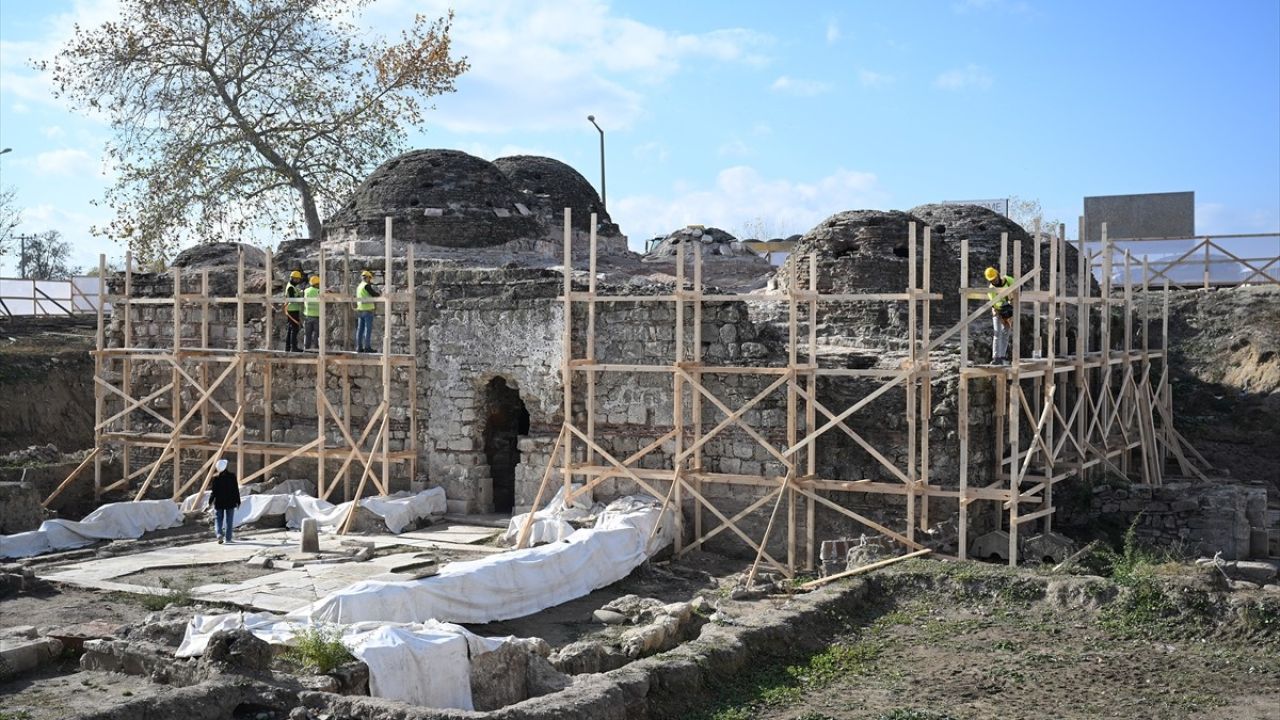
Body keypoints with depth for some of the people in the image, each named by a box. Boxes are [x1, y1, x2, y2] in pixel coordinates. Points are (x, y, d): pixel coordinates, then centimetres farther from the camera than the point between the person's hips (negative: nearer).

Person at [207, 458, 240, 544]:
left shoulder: (216, 477, -9)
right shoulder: (232, 476, -5)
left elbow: (213, 491, -7)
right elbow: (236, 490, -2)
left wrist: (210, 501, 6)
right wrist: (238, 501, 5)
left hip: (219, 502, -1)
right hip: (230, 502, 1)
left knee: (218, 519, 9)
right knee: (229, 520, 9)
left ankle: (219, 534, -14)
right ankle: (227, 538, 9)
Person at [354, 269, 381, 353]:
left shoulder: (359, 286, 15)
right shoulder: (366, 286, -11)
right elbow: (374, 294, -14)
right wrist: (379, 293, 8)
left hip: (360, 310, 8)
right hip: (368, 310, -8)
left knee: (360, 329, 8)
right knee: (368, 329, -6)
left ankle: (359, 347, 7)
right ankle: (367, 347, -8)